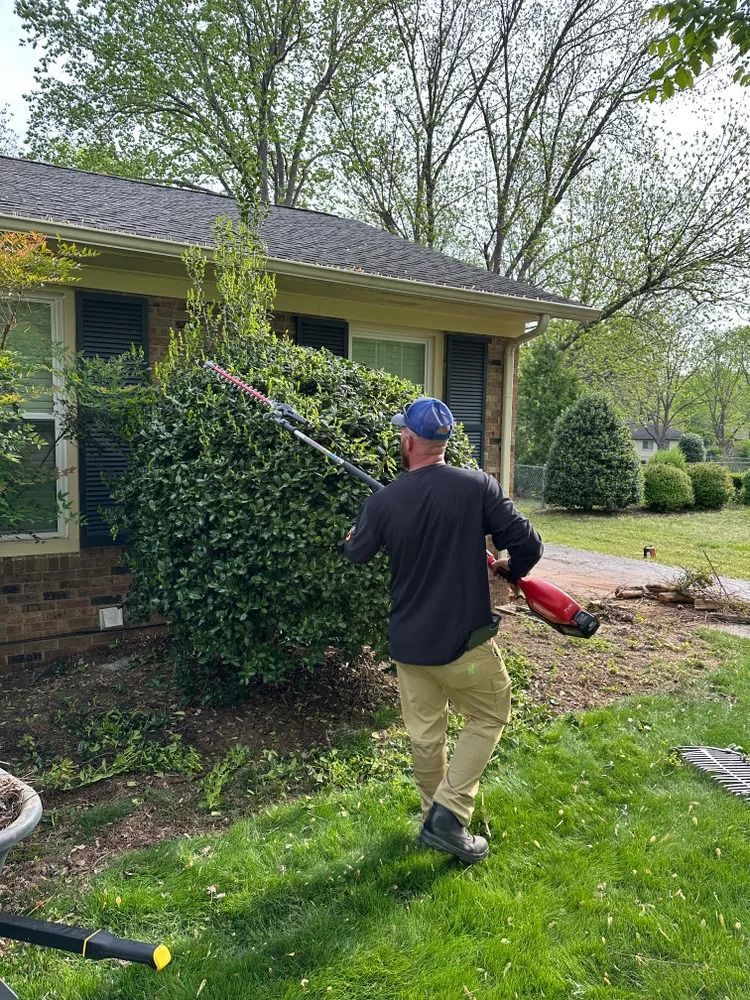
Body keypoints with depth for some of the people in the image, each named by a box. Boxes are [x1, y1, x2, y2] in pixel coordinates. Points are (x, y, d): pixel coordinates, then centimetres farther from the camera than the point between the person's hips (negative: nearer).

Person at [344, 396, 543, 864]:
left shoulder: (383, 501, -9)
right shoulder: (478, 485, -14)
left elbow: (356, 554, 8)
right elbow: (528, 543, -14)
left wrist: (353, 534, 32)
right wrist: (513, 570, 9)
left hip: (409, 643, 3)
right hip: (464, 641, -2)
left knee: (425, 734, 18)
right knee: (489, 718, 18)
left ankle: (437, 818, 34)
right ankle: (448, 814, 10)